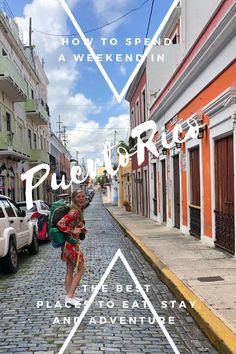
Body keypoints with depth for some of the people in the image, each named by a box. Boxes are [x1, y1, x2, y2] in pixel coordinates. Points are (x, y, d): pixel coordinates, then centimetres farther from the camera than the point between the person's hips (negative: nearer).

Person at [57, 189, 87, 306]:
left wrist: (81, 229, 5)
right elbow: (60, 224, -28)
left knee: (70, 270, 15)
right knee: (80, 269, 1)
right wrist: (72, 231, -21)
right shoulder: (74, 212, -20)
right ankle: (69, 296, 4)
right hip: (71, 244, -9)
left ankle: (69, 296, 26)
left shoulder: (79, 211, 9)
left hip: (69, 244, 9)